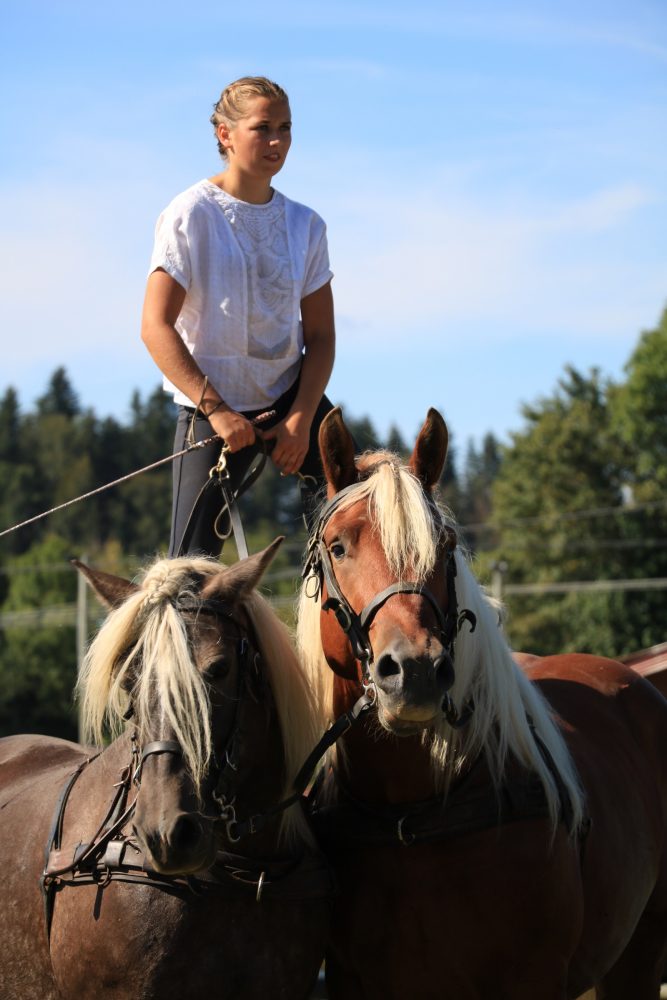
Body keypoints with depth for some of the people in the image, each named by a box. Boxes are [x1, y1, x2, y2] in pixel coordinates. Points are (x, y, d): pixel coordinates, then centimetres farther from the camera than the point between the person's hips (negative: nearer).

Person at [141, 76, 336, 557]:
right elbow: (156, 327, -14)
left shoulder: (305, 224, 3)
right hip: (212, 405, -4)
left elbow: (320, 335, 3)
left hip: (292, 394, 4)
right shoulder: (191, 215, -10)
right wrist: (215, 409, -19)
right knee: (194, 558, -6)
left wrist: (301, 418, -11)